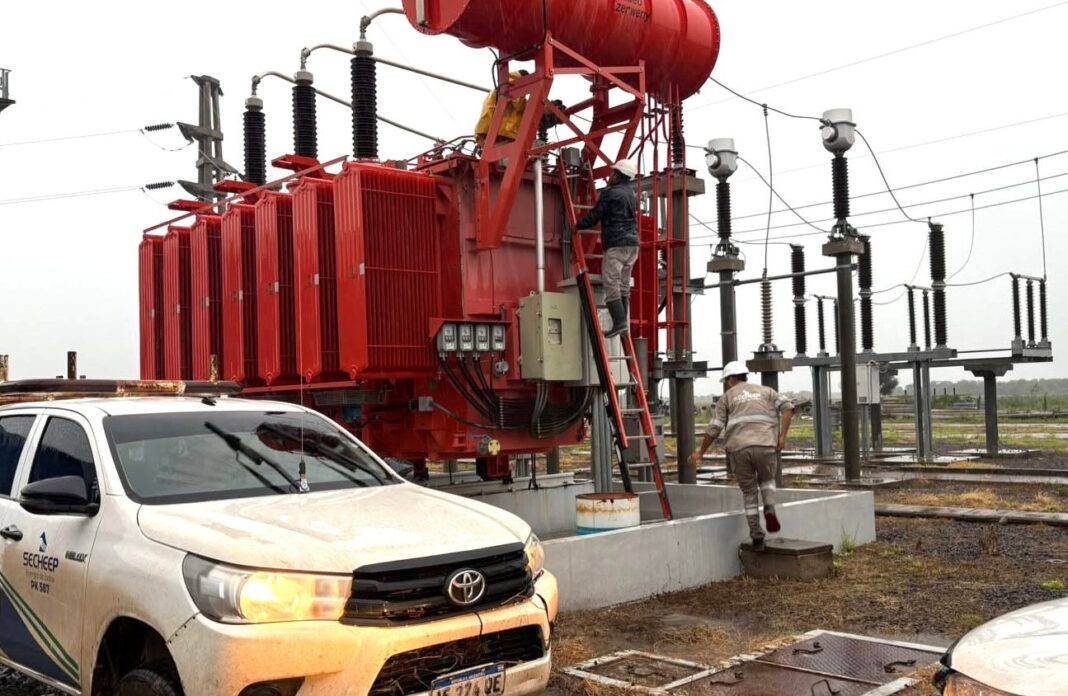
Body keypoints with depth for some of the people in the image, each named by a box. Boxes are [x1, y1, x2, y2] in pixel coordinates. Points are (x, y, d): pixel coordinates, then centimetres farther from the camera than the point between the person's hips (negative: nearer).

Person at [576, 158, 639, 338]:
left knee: (611, 283, -10)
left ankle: (619, 322, -18)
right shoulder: (632, 194, 17)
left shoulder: (610, 193, -8)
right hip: (632, 243, 8)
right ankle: (624, 322, 9)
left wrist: (578, 226, 10)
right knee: (623, 285, 10)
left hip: (616, 244, -8)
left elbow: (595, 216, -6)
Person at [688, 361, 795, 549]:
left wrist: (700, 452, 17)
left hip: (739, 449, -1)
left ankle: (756, 537, 11)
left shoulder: (727, 397, 17)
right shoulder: (765, 391, 22)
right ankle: (770, 509, -2)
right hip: (765, 445, 1)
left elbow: (714, 428, 8)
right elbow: (787, 407, 4)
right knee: (766, 480, 27)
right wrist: (782, 436, 1)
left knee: (749, 493, 14)